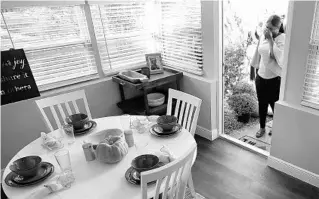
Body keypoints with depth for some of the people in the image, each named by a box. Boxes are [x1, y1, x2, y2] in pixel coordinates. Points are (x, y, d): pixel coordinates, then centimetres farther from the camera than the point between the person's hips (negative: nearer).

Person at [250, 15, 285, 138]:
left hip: (275, 79, -5)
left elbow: (279, 56, -31)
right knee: (262, 104, 16)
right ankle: (262, 128, 34)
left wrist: (270, 39, -29)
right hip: (261, 77, 5)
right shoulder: (263, 36, 2)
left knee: (275, 105, 10)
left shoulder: (283, 38, -16)